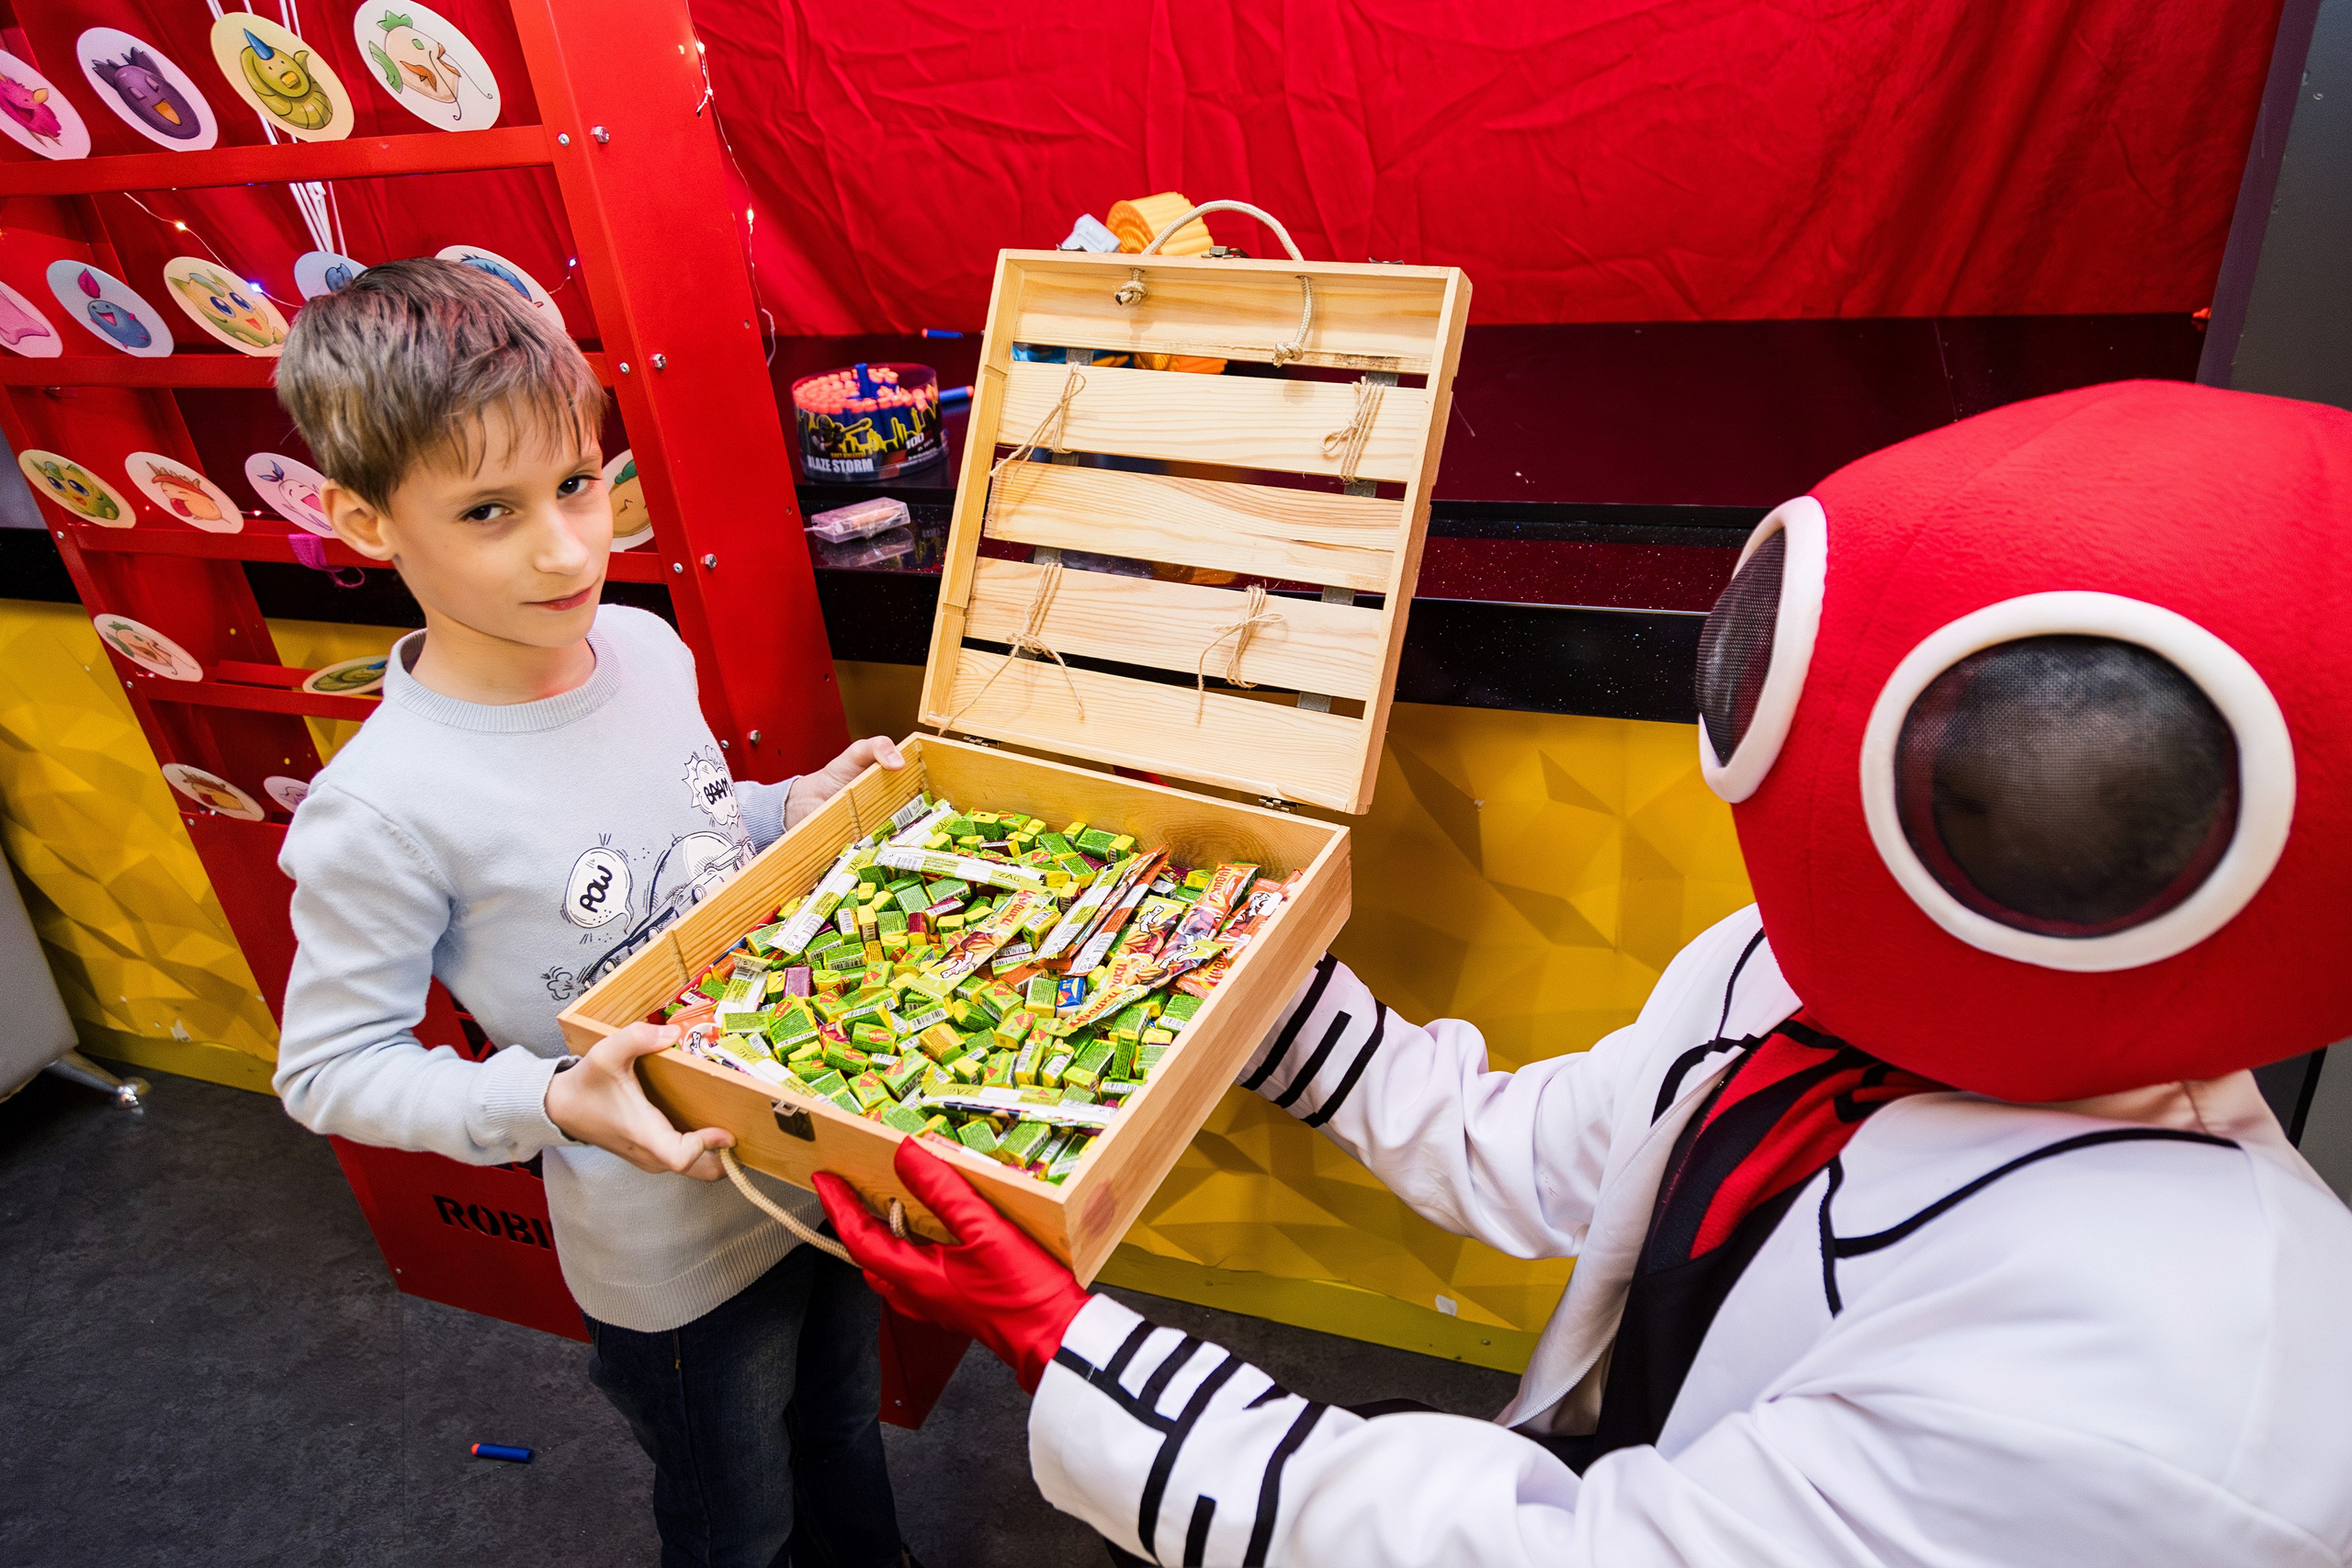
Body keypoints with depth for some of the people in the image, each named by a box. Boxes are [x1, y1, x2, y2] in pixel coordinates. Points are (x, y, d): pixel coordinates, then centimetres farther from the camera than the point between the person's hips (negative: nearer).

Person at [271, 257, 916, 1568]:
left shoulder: (649, 646, -10)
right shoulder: (385, 809, -28)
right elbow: (329, 1070, -17)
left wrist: (795, 811, -9)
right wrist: (550, 1102, -31)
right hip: (675, 1246, -5)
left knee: (846, 1433, 33)